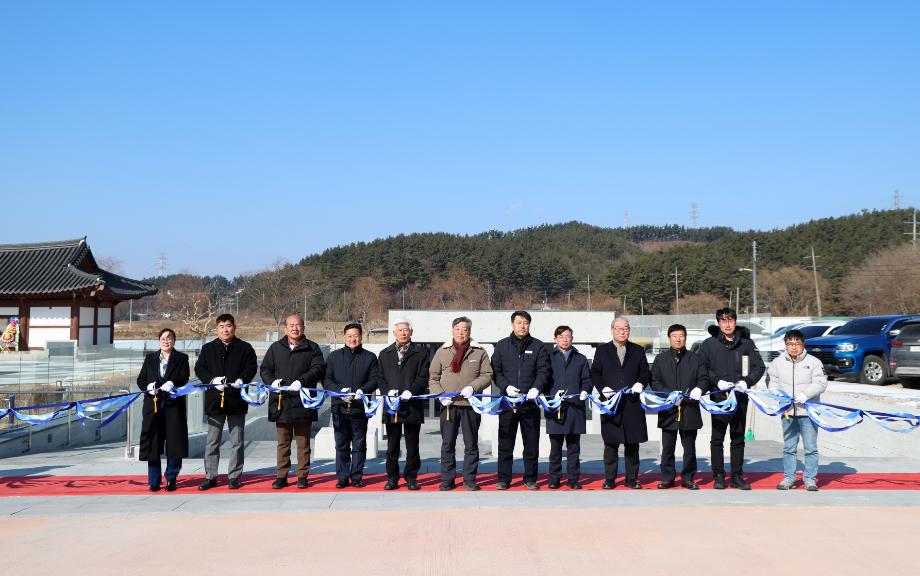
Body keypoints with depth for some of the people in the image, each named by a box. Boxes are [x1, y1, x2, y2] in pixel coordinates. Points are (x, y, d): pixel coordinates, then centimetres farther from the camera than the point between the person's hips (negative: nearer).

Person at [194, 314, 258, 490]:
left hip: (237, 399, -1)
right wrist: (212, 380, -13)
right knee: (212, 441, 5)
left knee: (236, 441, 4)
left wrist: (241, 380, -18)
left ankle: (234, 476, 12)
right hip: (214, 399, 1)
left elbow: (252, 367, -1)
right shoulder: (208, 348, 10)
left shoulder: (245, 348, 5)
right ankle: (210, 476, 12)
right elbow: (199, 368, 4)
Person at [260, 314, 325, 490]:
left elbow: (318, 368, -5)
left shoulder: (312, 348, 6)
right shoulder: (276, 348, 13)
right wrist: (272, 381, -8)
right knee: (283, 443, 7)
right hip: (280, 401, 2)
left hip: (303, 402, -2)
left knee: (303, 442, 4)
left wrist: (302, 381, -19)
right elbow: (265, 369, 13)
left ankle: (302, 476, 12)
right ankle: (281, 476, 14)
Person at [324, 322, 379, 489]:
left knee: (359, 445, 4)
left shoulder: (369, 357, 8)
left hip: (360, 407, -1)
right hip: (339, 407, 1)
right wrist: (340, 390, -11)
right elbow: (327, 380, 6)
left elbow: (374, 380, 2)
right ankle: (342, 478, 11)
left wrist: (362, 390, -16)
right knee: (341, 445, 5)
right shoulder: (334, 356, 10)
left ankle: (357, 477, 12)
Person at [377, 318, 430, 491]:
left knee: (412, 446, 5)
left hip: (412, 406, -2)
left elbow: (424, 378, -1)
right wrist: (388, 390, -10)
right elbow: (380, 378, 9)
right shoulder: (385, 354, 15)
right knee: (392, 446, 5)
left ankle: (411, 477, 15)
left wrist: (411, 391, -16)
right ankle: (392, 477, 14)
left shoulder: (420, 352, 6)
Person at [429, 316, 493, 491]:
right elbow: (433, 377, 10)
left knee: (471, 444, 5)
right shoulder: (442, 352, 9)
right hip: (448, 405, 1)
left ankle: (469, 479, 14)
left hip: (471, 404, -1)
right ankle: (447, 479, 13)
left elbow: (487, 376, 1)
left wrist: (473, 387, -15)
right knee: (447, 444, 5)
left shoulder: (480, 352, 5)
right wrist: (440, 394, -6)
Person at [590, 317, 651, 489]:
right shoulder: (602, 350, 10)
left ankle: (631, 478, 13)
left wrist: (640, 383, -8)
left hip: (632, 402, 1)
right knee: (611, 443, 1)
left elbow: (645, 372, 12)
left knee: (632, 443, 4)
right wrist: (603, 388, -9)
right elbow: (595, 373, 6)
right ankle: (610, 478, 9)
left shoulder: (638, 351, 13)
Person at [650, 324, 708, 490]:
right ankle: (667, 478, 14)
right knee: (667, 447, 4)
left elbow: (703, 379, 7)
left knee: (689, 447, 5)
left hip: (689, 409, 0)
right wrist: (670, 394, -12)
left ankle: (688, 478, 16)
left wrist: (699, 389, -16)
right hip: (668, 410, 0)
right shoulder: (660, 359, 9)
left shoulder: (694, 359, 10)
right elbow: (654, 381, 3)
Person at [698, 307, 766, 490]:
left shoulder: (746, 343, 6)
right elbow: (702, 369, 1)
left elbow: (759, 367, 6)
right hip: (718, 397, -1)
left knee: (738, 438, 8)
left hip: (740, 396, 1)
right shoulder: (709, 344, 2)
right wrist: (717, 381, -13)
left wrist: (746, 382, -10)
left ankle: (737, 476, 15)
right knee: (717, 438, 2)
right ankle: (718, 476, 9)